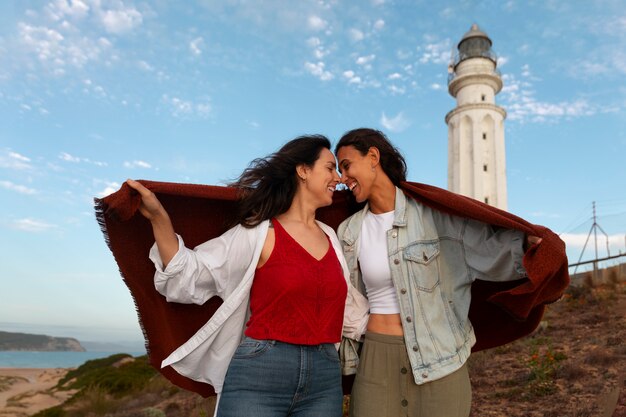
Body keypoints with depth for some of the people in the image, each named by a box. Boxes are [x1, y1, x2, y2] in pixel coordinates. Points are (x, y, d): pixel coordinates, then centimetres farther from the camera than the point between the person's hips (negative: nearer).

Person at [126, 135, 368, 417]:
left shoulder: (330, 237, 11)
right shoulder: (259, 233, -5)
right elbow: (190, 276, -7)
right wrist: (159, 218, -19)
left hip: (324, 381, 5)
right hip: (259, 373, -5)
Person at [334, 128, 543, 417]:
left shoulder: (433, 213, -6)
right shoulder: (350, 231, 5)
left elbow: (486, 247, -3)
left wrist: (526, 241, -22)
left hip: (440, 360, -2)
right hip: (377, 359, 2)